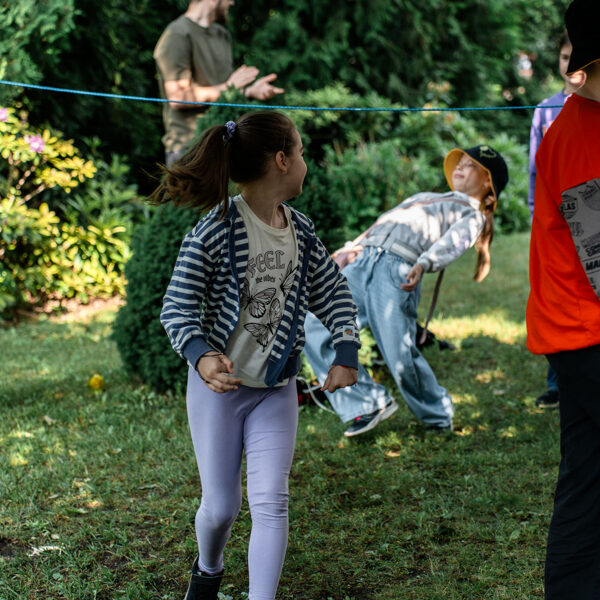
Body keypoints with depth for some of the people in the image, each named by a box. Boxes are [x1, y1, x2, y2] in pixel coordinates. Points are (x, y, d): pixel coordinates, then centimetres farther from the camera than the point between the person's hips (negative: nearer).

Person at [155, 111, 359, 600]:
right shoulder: (216, 230, -17)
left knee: (270, 503, -5)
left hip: (277, 390, 4)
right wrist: (200, 356, -35)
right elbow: (177, 307, -16)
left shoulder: (301, 232, 0)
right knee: (220, 507, 6)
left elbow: (334, 293, 10)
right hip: (218, 383, -3)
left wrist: (347, 353, -4)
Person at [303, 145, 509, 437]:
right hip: (363, 262, 7)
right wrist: (351, 247, 22)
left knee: (401, 357, -14)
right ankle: (369, 404, 3)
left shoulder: (472, 215, 14)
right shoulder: (424, 197, 38)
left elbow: (453, 241, -6)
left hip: (398, 270, -7)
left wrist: (423, 263, -25)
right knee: (315, 329, -6)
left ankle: (438, 415, 13)